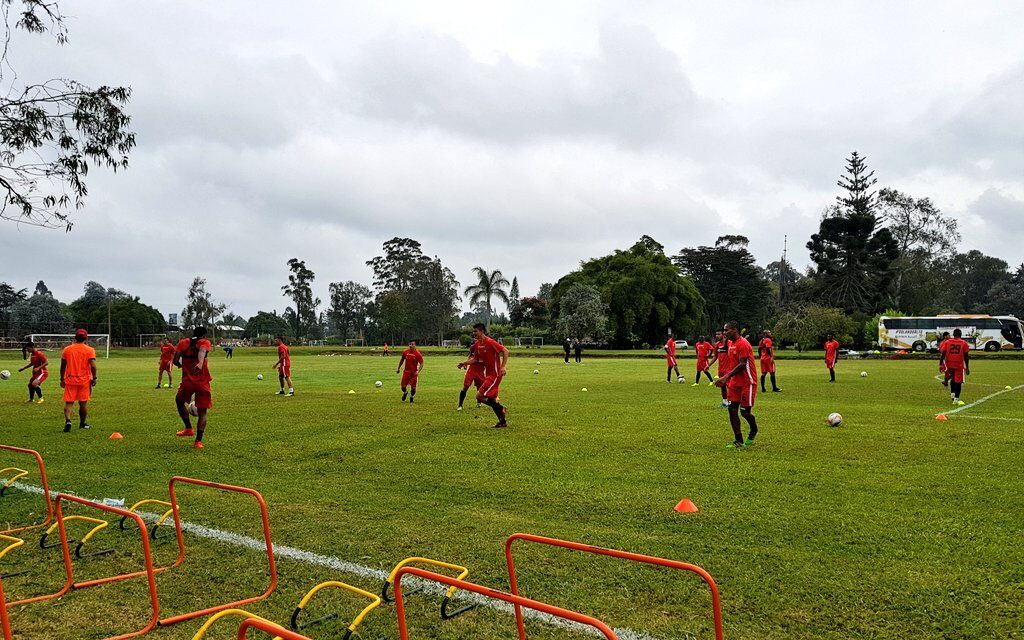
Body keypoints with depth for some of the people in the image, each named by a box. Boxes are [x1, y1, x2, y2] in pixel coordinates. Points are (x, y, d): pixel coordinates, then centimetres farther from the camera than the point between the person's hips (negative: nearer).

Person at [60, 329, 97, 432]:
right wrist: (94, 378, -3)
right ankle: (82, 424, 20)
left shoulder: (67, 349, 4)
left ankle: (68, 421, -19)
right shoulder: (89, 350, -5)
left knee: (68, 403, 2)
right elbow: (93, 365, -13)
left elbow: (63, 366, 7)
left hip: (70, 380, 1)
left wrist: (62, 379, 16)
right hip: (84, 381, -1)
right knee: (83, 403, 9)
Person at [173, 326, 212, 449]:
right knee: (202, 412, 10)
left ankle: (189, 428, 25)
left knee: (179, 401, 31)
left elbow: (175, 360, 0)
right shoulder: (205, 343, 2)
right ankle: (198, 441, 0)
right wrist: (200, 363, -42)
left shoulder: (183, 342, 9)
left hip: (187, 382, 1)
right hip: (203, 383, -1)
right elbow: (202, 351, -22)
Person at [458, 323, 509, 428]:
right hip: (488, 374, 9)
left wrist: (503, 367, -25)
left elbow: (505, 351, -18)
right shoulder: (478, 344, 8)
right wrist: (465, 363, 4)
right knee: (492, 399, 12)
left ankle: (501, 409, -1)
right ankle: (503, 421, 21)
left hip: (495, 374, -9)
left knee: (480, 396, -13)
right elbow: (475, 359, 18)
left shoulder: (490, 342, -17)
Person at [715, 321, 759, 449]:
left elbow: (742, 365, -22)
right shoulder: (731, 344, 12)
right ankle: (739, 441, 5)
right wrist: (725, 378, 10)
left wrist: (726, 377, -27)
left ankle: (753, 432, 27)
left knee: (745, 411, -4)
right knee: (732, 410, 0)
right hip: (735, 382, 8)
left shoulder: (743, 344, -17)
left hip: (747, 383, -8)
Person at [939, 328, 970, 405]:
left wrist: (940, 364, 2)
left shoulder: (947, 342, 2)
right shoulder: (964, 343, 0)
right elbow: (966, 356, 0)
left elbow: (943, 354, -2)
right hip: (959, 365, -2)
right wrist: (967, 367, 7)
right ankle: (956, 399, 0)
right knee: (958, 382, 3)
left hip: (949, 364, 2)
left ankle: (952, 393, 21)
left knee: (953, 378, 25)